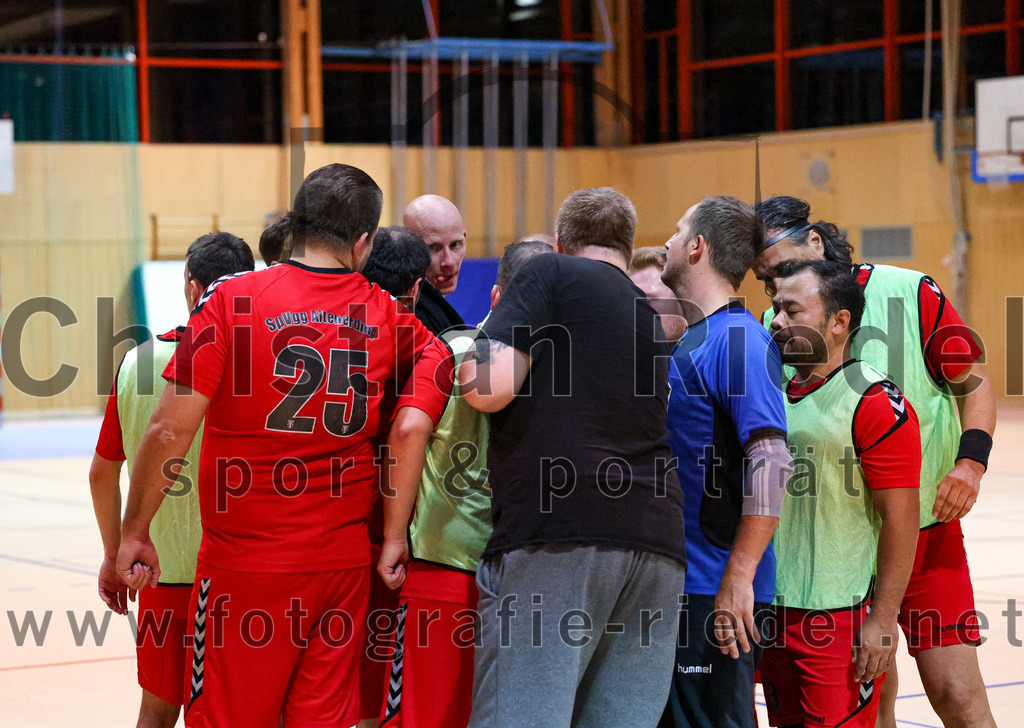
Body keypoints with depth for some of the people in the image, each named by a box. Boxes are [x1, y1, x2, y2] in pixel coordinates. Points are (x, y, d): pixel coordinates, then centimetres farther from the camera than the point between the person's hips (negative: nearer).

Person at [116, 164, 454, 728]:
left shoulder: (233, 300, -8)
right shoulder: (388, 317, 3)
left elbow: (169, 432, -11)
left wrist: (133, 534, 0)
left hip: (245, 562, -3)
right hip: (345, 563, 3)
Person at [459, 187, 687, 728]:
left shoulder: (551, 275, 6)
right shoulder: (650, 315, 26)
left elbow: (491, 387, -6)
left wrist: (476, 350, 16)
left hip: (553, 534, -6)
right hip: (658, 543, 7)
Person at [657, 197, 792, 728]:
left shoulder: (739, 341, -15)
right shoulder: (686, 339, 14)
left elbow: (771, 464, -22)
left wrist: (738, 578, -23)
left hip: (715, 590, -9)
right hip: (672, 582, 9)